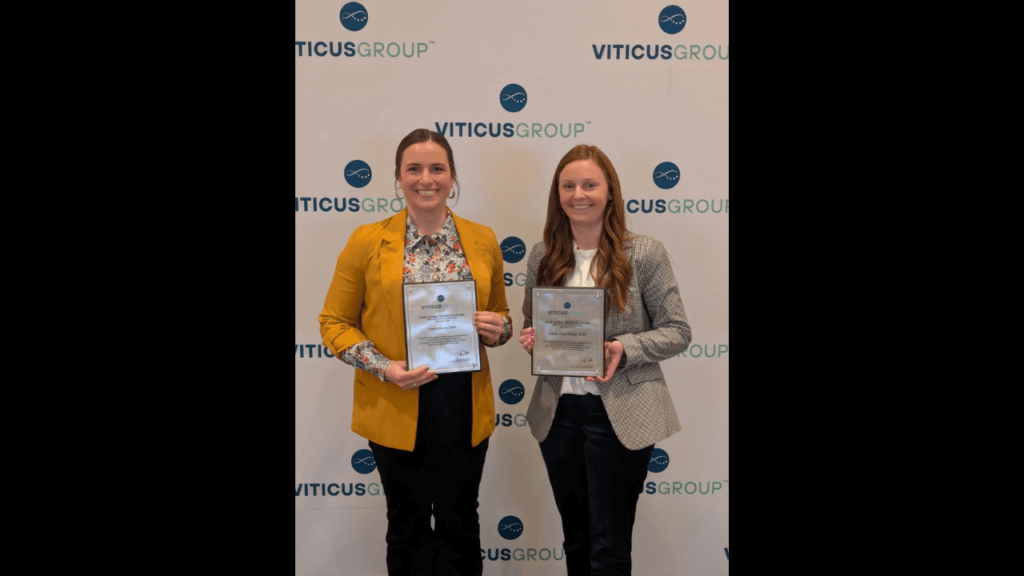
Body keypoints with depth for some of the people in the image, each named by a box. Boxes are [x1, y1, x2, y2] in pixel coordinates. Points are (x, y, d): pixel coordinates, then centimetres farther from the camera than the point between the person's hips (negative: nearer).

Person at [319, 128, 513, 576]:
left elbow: (500, 316, 15)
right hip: (396, 409, -1)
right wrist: (384, 368, -16)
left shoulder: (483, 240, 4)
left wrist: (498, 329, -10)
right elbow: (334, 322, -1)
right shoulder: (367, 241, -3)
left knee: (460, 522, 14)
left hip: (466, 406, 2)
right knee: (408, 523, 15)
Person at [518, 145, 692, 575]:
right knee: (575, 539, 19)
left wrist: (624, 349, -22)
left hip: (619, 416, -4)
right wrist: (530, 339, -8)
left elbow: (677, 331, -6)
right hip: (557, 411, 4)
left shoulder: (644, 253, -8)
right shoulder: (542, 255, 4)